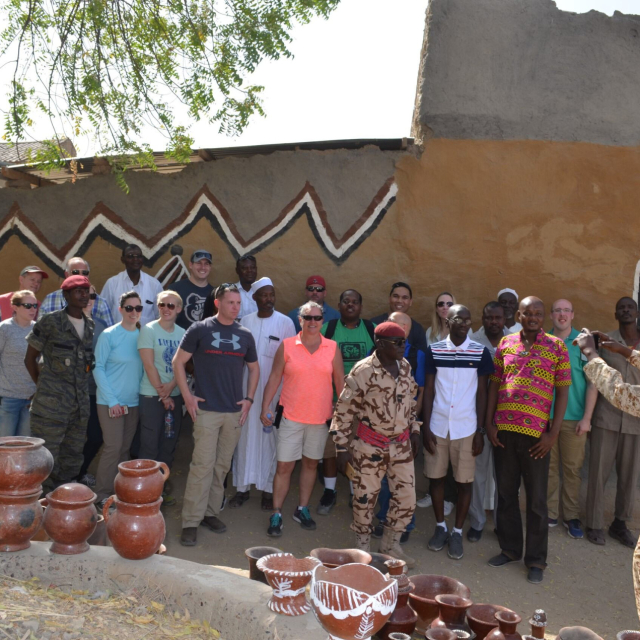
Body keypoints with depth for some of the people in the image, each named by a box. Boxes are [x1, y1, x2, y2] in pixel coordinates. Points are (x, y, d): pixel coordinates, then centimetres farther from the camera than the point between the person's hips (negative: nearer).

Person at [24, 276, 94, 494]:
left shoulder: (91, 326, 10)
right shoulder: (49, 322, -5)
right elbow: (30, 358, 2)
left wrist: (81, 389, 8)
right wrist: (43, 386, 3)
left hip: (80, 406, 5)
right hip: (51, 406, -5)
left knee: (72, 460, 13)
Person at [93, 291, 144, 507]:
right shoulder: (109, 335, -8)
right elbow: (98, 368, -9)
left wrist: (142, 393, 2)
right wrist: (111, 400, -13)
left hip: (133, 402, 5)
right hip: (110, 401, -5)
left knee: (125, 448, 9)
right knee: (113, 447, -6)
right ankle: (102, 494, 7)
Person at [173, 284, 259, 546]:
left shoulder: (245, 335, 8)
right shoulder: (200, 330, -3)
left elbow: (254, 369, 19)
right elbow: (178, 362, 0)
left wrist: (249, 399, 7)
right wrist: (187, 396, -6)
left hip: (235, 411, 4)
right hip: (206, 410, -4)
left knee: (222, 465, 11)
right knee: (202, 465, -7)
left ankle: (210, 512, 24)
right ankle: (190, 522, 1)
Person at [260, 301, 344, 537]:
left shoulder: (332, 348, 1)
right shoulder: (287, 346, -2)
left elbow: (340, 382, 5)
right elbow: (274, 378, 1)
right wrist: (266, 407, -5)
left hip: (321, 418, 2)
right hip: (291, 417, -2)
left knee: (311, 464, 14)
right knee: (283, 466, 0)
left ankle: (302, 510, 29)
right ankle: (276, 515, 12)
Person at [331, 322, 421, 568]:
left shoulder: (405, 366, 2)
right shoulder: (363, 371, -17)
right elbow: (344, 411, -12)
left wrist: (414, 429, 14)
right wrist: (342, 447, -12)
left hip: (401, 445, 6)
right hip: (370, 445, -5)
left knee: (407, 498, 8)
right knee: (365, 497, 8)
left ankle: (390, 543, 30)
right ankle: (362, 545, 29)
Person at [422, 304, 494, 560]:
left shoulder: (480, 352, -2)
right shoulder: (433, 350, 0)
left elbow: (481, 392, 1)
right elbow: (428, 390, 3)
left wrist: (480, 431, -2)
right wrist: (426, 427, -1)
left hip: (466, 428, -1)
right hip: (437, 426, 1)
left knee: (465, 481, 5)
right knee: (436, 477, 9)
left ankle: (457, 532, 21)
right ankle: (440, 527, 28)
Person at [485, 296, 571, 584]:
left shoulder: (556, 347, -1)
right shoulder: (505, 344, 7)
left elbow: (562, 392, -1)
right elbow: (494, 385, 9)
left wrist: (553, 433, -7)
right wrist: (489, 423, 2)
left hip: (536, 433, -3)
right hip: (503, 430, 3)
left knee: (536, 499, 6)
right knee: (506, 493, 14)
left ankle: (536, 559, 20)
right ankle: (510, 548, 30)